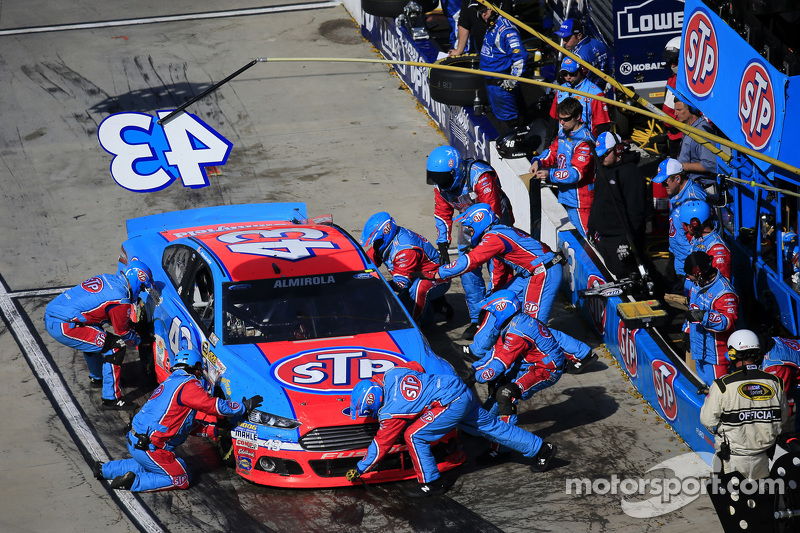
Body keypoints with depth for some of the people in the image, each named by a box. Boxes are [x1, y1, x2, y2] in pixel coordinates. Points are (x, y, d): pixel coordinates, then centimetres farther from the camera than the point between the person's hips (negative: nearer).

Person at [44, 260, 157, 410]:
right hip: (63, 327, -9)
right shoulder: (120, 301, -11)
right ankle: (111, 398, 2)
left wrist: (131, 324, 34)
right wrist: (139, 341, 24)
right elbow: (124, 334, 5)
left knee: (93, 337, 34)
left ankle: (97, 378, 50)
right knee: (116, 347, -3)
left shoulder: (107, 279, 14)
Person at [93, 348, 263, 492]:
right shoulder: (189, 385, -11)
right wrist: (244, 407, -1)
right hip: (150, 449, -9)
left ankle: (104, 469, 25)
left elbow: (186, 423, 24)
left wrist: (210, 431, 20)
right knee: (181, 481, 0)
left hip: (134, 441, 9)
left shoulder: (169, 383, 19)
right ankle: (133, 482, -11)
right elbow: (214, 406, -12)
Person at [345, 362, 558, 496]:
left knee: (414, 435, -9)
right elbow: (417, 366, 21)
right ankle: (541, 448, 33)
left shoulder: (391, 411, -16)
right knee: (490, 427, 22)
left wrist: (359, 470, 1)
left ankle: (431, 482, 3)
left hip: (451, 404, -10)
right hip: (463, 392, 10)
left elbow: (381, 444, -8)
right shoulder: (391, 375, 3)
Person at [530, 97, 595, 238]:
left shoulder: (584, 141, -21)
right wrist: (538, 161, -2)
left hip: (580, 198, -9)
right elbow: (553, 151, 19)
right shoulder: (563, 133, 7)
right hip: (567, 194, 9)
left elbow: (577, 172, -26)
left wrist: (550, 174, -30)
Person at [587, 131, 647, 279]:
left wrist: (628, 242, -23)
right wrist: (592, 230, 24)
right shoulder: (602, 170, 14)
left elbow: (636, 212, -20)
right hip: (601, 238, 9)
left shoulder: (631, 173, -16)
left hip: (619, 239, -9)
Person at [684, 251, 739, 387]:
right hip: (699, 350, 9)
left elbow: (729, 321, -33)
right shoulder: (697, 284, 6)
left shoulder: (723, 292, -24)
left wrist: (703, 316, -42)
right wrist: (688, 331, 25)